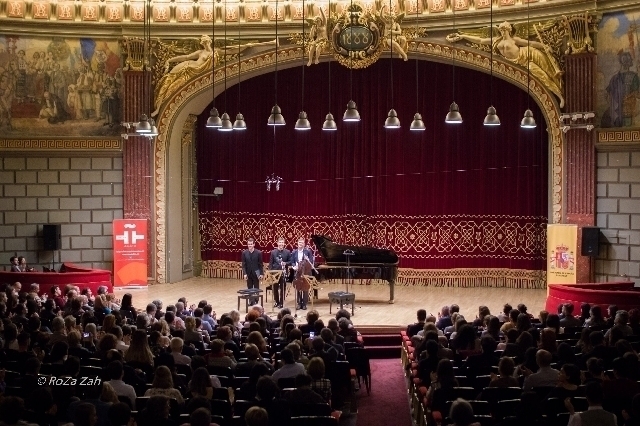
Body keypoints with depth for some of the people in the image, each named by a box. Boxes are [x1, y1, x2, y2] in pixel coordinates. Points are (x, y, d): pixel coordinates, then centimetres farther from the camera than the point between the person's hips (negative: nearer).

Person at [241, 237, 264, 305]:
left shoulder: (258, 253, -7)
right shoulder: (244, 253, -1)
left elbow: (261, 264, -3)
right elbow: (244, 264, -1)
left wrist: (261, 273, -8)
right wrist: (245, 273, -10)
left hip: (256, 274, -2)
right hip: (248, 274, 2)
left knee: (256, 288, 6)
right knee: (249, 288, 6)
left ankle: (256, 301, 14)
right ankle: (251, 301, 11)